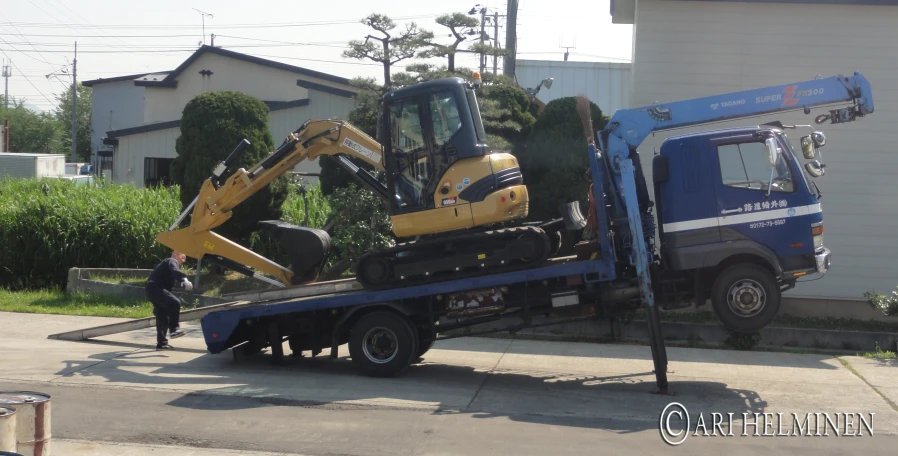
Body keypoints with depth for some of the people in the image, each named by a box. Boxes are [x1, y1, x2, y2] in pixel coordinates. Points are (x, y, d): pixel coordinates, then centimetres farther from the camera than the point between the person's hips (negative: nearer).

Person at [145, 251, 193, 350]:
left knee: (162, 318, 14)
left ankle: (161, 343, 18)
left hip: (153, 290, 11)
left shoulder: (168, 264, 33)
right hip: (156, 288, -11)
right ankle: (174, 329, -32)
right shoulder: (172, 261, 1)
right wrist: (184, 280, -41)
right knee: (175, 303, -28)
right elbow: (175, 272, -24)